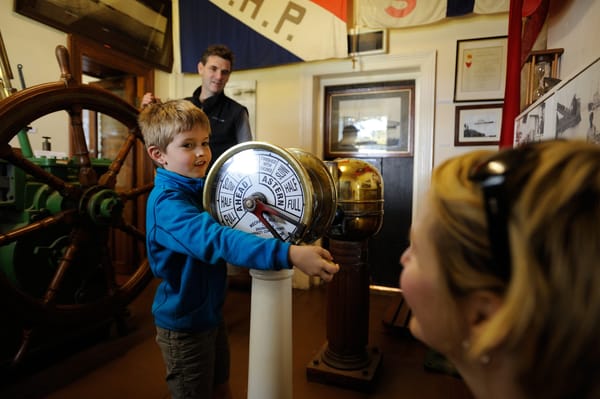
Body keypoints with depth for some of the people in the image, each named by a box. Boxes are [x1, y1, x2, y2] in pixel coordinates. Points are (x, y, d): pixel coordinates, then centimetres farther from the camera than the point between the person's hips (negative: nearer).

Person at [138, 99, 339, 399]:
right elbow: (218, 239, -44)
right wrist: (289, 254, -54)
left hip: (211, 313, 8)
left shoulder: (200, 187, 0)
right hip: (184, 326, -7)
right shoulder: (166, 202, -27)